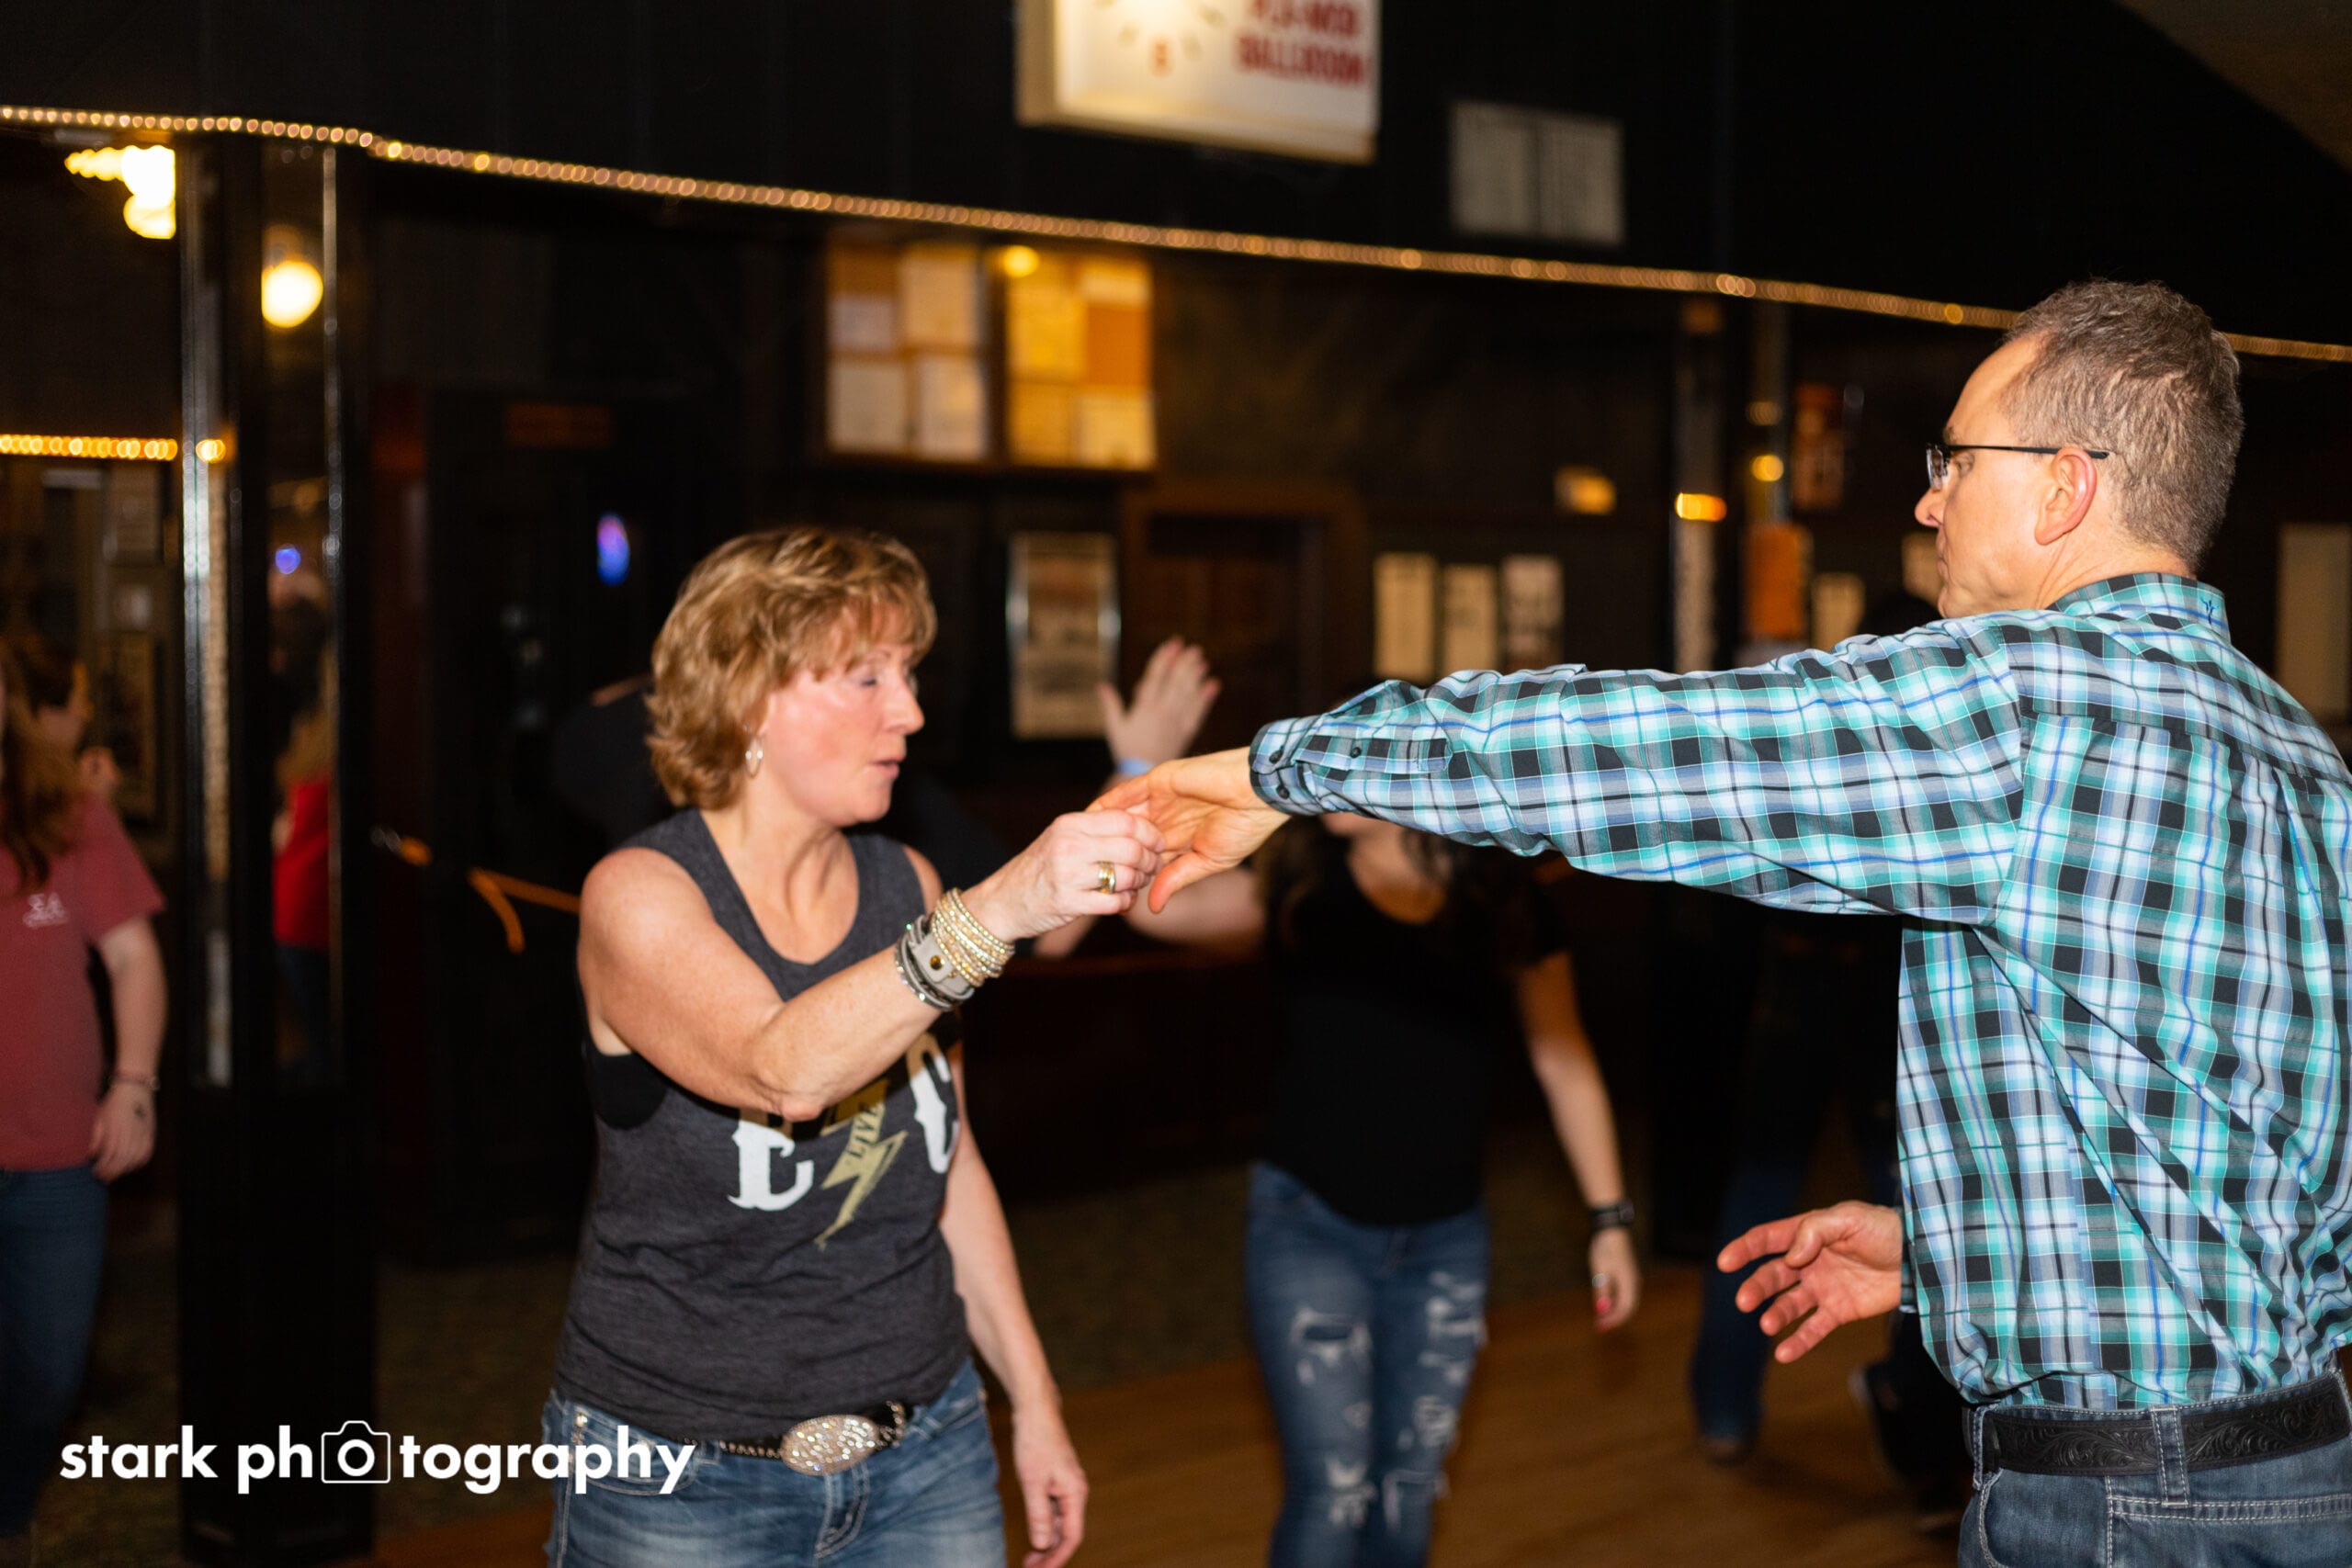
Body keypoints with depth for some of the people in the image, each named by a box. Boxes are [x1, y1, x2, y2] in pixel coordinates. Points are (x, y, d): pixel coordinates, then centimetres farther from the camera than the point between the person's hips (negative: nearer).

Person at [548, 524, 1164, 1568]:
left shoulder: (906, 888, 3)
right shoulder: (639, 895, -14)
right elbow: (784, 1071, -34)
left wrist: (1033, 1401, 12)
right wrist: (996, 913, -44)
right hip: (680, 1478, -5)